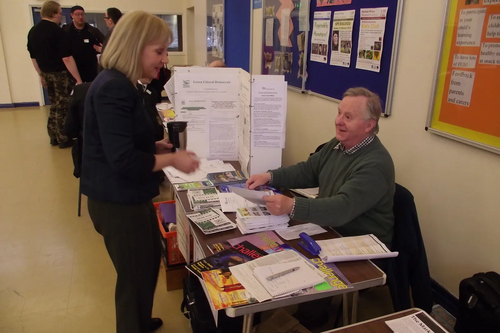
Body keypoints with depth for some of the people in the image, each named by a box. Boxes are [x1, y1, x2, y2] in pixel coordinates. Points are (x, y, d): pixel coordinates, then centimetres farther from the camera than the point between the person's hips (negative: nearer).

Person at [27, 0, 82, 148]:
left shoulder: (32, 31, 8)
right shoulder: (57, 31, -16)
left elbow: (33, 57, 14)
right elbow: (66, 58, -22)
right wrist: (78, 79, -21)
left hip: (46, 73, 7)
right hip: (61, 73, -7)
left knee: (54, 106, 18)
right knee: (63, 108, 2)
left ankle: (54, 137, 25)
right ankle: (64, 139, 9)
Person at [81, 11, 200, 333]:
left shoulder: (121, 85, 9)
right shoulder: (113, 89, -24)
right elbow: (123, 160, -27)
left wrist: (155, 146, 5)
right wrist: (171, 159, -17)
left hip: (128, 196, 10)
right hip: (118, 201, -10)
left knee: (150, 260, 25)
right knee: (135, 275, 8)